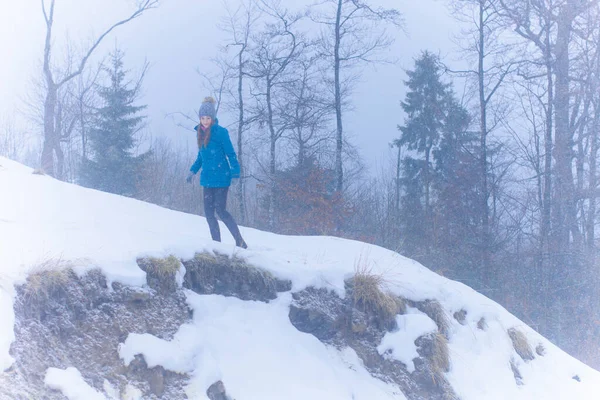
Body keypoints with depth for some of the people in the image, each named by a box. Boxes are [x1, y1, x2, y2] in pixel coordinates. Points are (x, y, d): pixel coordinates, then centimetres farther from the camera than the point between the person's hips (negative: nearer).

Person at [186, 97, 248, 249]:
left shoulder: (220, 132, -12)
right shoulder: (200, 133, 9)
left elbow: (230, 153, -11)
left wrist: (235, 171, -20)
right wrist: (193, 171, 16)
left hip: (221, 178, -7)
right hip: (207, 178, 7)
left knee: (220, 210, -9)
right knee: (209, 212, 5)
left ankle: (240, 242, -2)